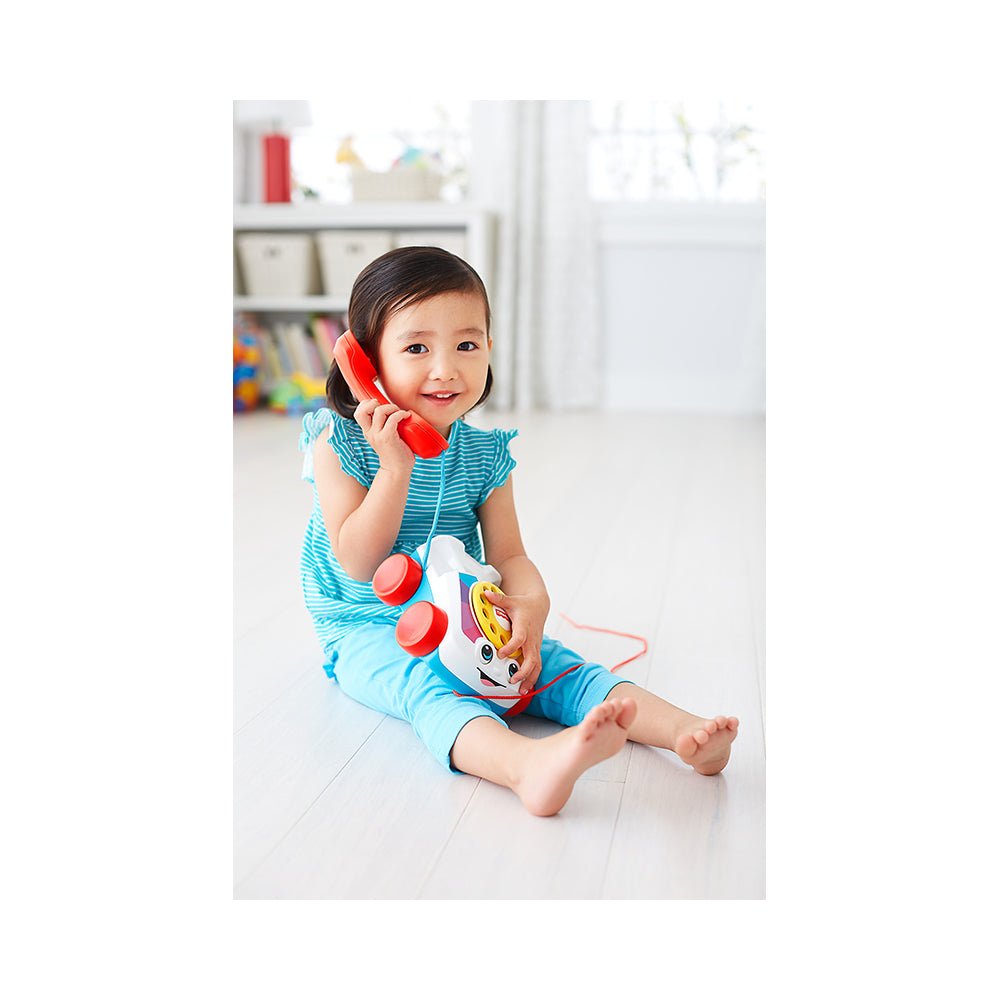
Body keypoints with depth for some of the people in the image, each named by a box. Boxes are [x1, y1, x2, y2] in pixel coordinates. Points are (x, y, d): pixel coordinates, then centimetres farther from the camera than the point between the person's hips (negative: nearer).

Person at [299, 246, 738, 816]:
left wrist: (532, 603, -26)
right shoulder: (340, 444, -11)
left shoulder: (484, 453, 0)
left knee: (552, 663, -16)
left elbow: (508, 555, -2)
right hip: (370, 634, -5)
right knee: (426, 685, -34)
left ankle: (685, 731, -29)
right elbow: (359, 562, -16)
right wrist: (396, 467, -27)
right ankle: (530, 766, -62)